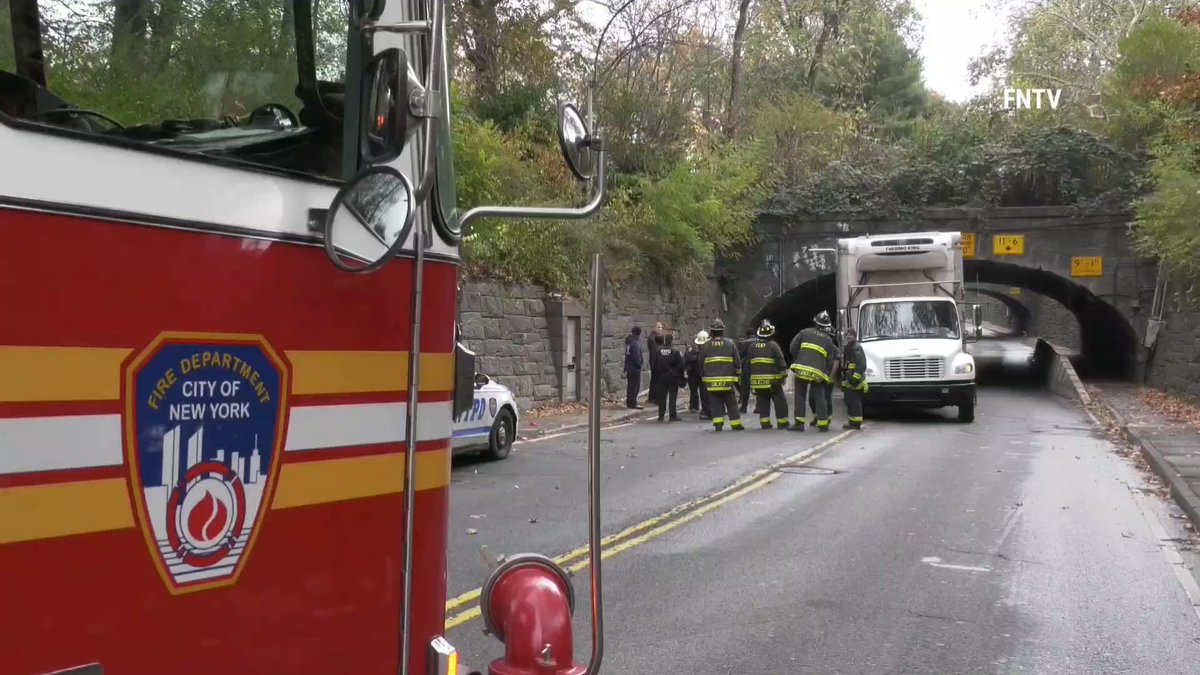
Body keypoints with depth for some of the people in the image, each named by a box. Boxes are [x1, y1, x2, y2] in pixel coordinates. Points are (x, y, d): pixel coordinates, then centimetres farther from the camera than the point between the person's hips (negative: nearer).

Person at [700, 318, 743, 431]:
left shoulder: (706, 345, 0)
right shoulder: (730, 344, 0)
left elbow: (701, 363, 7)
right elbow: (737, 362, 3)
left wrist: (702, 375, 21)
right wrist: (738, 375, 17)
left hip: (711, 380, 0)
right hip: (727, 380, 0)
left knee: (715, 403, 6)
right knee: (731, 403, 9)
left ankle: (718, 424, -3)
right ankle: (736, 424, 11)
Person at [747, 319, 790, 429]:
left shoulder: (752, 346, 6)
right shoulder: (773, 345, -9)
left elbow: (748, 363, 12)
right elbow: (781, 362, -9)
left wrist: (750, 376, 21)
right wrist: (784, 375, 1)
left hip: (757, 380, 4)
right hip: (772, 380, -4)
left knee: (763, 402, 11)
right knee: (780, 401, 6)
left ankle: (764, 422, 8)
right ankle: (782, 422, 6)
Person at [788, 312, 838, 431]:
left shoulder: (805, 332, 7)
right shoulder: (828, 340, 12)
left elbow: (792, 347, 3)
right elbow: (830, 361, 12)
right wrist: (829, 377, 22)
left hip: (801, 369, -1)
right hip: (817, 372, 1)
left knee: (800, 396, 8)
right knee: (820, 398, 9)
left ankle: (799, 423, 3)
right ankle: (823, 424, 7)